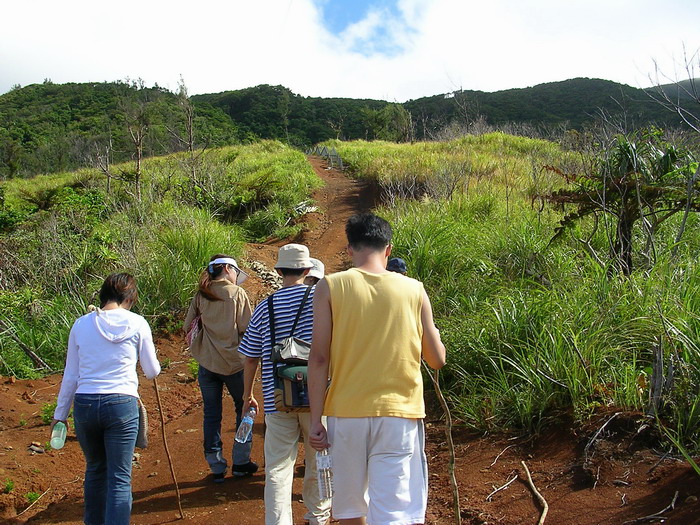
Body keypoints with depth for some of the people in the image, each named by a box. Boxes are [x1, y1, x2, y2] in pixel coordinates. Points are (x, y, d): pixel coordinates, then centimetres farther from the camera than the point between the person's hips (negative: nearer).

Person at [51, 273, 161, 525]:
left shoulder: (81, 324, 5)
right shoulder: (137, 324, -2)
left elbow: (70, 376, 9)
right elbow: (152, 371, 6)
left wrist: (60, 413, 19)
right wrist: (154, 365, 29)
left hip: (84, 404, 4)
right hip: (121, 404, -3)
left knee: (95, 469, 23)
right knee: (120, 477, 3)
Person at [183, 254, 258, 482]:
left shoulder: (200, 296, 2)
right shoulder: (237, 293, -6)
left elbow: (188, 325, 6)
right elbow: (246, 328, -10)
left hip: (207, 362, 3)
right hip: (234, 362, -3)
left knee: (211, 414, 10)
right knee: (243, 408, 14)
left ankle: (217, 467, 14)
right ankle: (241, 462, 17)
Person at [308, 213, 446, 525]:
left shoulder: (330, 287, -2)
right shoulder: (414, 290, 1)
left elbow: (319, 358, -5)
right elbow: (437, 360, 6)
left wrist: (316, 420, 0)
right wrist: (434, 334, 27)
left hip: (346, 414, 1)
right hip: (399, 416, 0)